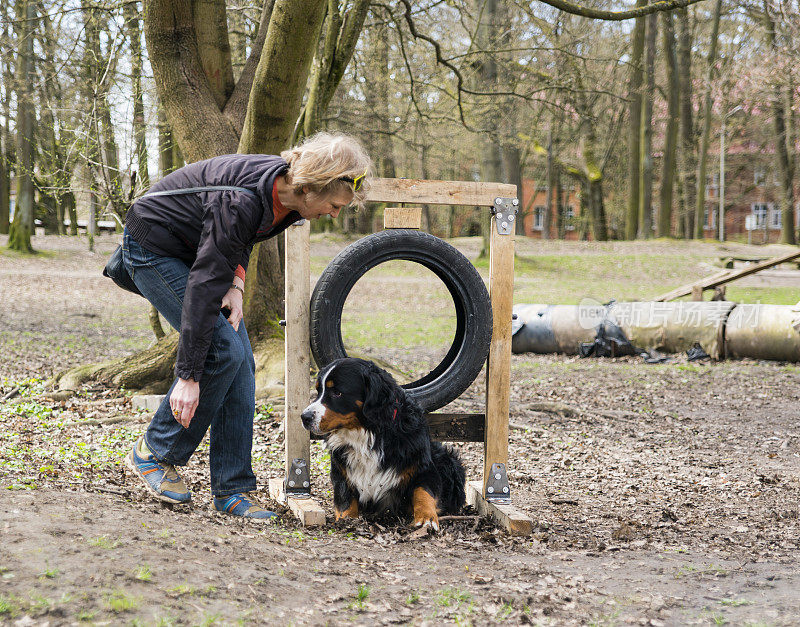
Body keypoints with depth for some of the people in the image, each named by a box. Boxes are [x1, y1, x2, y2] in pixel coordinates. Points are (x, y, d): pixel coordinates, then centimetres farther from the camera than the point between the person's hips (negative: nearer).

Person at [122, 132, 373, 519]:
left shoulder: (285, 191, -11)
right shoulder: (243, 201, -36)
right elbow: (203, 287, -34)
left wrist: (235, 283, -8)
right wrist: (188, 375, -32)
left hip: (196, 250, 8)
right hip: (154, 251, -8)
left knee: (241, 361, -3)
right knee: (224, 351, -18)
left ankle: (232, 490, 1)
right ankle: (152, 453, -2)